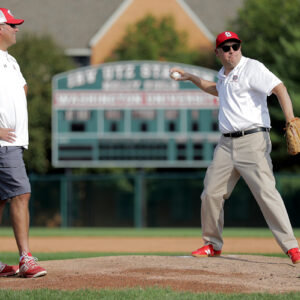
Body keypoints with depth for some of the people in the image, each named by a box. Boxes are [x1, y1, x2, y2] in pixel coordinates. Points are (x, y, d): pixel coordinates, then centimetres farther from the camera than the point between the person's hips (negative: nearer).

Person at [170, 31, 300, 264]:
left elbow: (280, 89, -20)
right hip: (226, 144, 8)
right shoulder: (224, 74, 16)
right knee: (211, 193, 8)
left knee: (266, 192, -18)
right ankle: (213, 245, 25)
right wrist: (192, 78, 35)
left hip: (252, 141, -8)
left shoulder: (252, 68, -8)